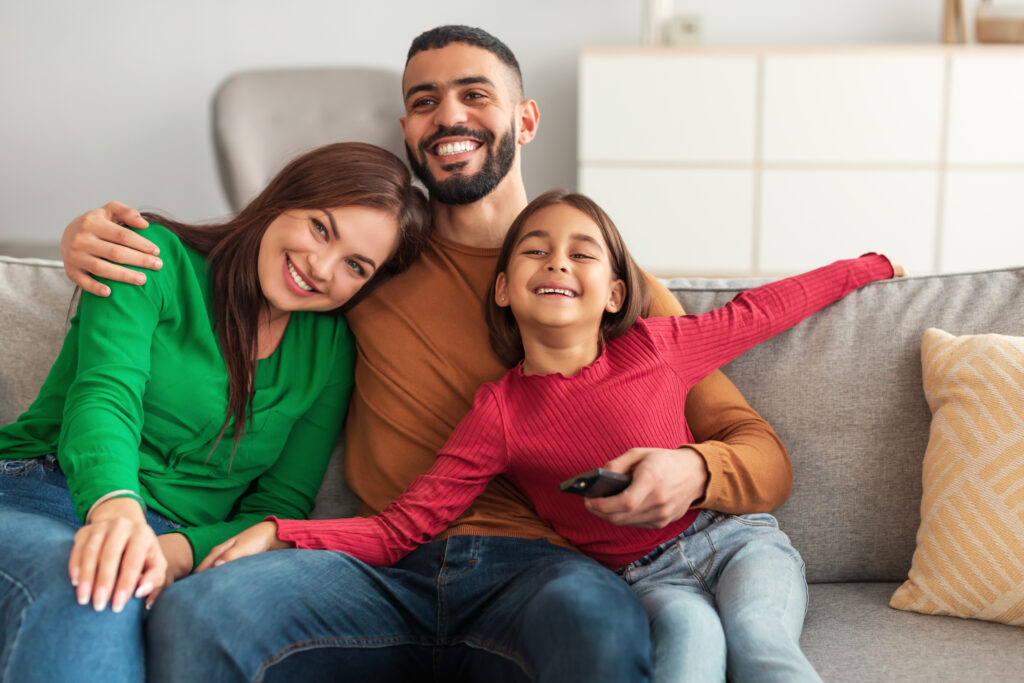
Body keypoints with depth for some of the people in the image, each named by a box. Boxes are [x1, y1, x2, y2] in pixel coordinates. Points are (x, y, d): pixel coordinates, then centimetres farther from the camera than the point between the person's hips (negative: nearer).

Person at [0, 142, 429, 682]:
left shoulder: (330, 349, 12)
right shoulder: (160, 258, 2)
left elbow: (280, 508, 7)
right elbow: (105, 395, -14)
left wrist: (176, 552, -15)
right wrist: (116, 506, -37)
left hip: (185, 548, 2)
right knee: (92, 596, -39)